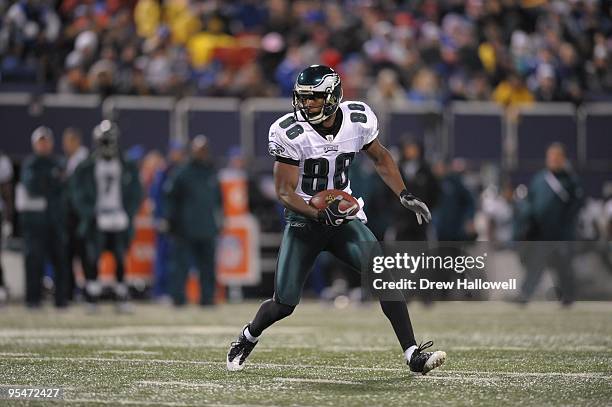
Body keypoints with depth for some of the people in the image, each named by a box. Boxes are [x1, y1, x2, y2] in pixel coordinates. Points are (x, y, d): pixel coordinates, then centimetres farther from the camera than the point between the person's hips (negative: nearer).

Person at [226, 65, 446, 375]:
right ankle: (248, 338, 31)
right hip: (304, 220, -2)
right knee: (284, 303, -3)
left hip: (344, 217, 3)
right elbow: (285, 192, -16)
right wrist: (319, 213, -32)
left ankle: (413, 355, -17)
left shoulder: (358, 120, -9)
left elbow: (380, 158, 11)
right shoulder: (289, 132, -19)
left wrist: (405, 195, 1)